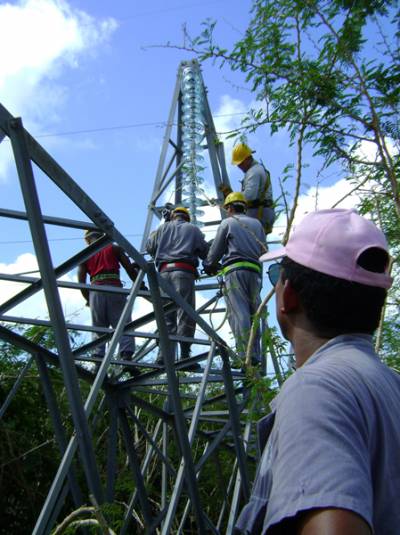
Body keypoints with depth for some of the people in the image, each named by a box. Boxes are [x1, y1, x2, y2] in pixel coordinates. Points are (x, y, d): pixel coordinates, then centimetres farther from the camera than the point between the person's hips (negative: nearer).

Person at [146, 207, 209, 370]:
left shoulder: (163, 227, 22)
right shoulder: (192, 228, 16)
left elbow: (149, 246, 19)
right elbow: (205, 252, 12)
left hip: (164, 272, 3)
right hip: (183, 271, -3)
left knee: (166, 316, 3)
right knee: (186, 315, -6)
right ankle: (184, 356, -13)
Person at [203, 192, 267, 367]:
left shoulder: (227, 223, 7)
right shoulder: (257, 223, 20)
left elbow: (215, 251, 8)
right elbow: (264, 250, 18)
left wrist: (209, 266, 25)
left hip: (235, 269, -5)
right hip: (255, 271, 5)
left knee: (238, 314, -11)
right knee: (253, 315, 7)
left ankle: (246, 357, -20)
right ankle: (256, 357, 3)